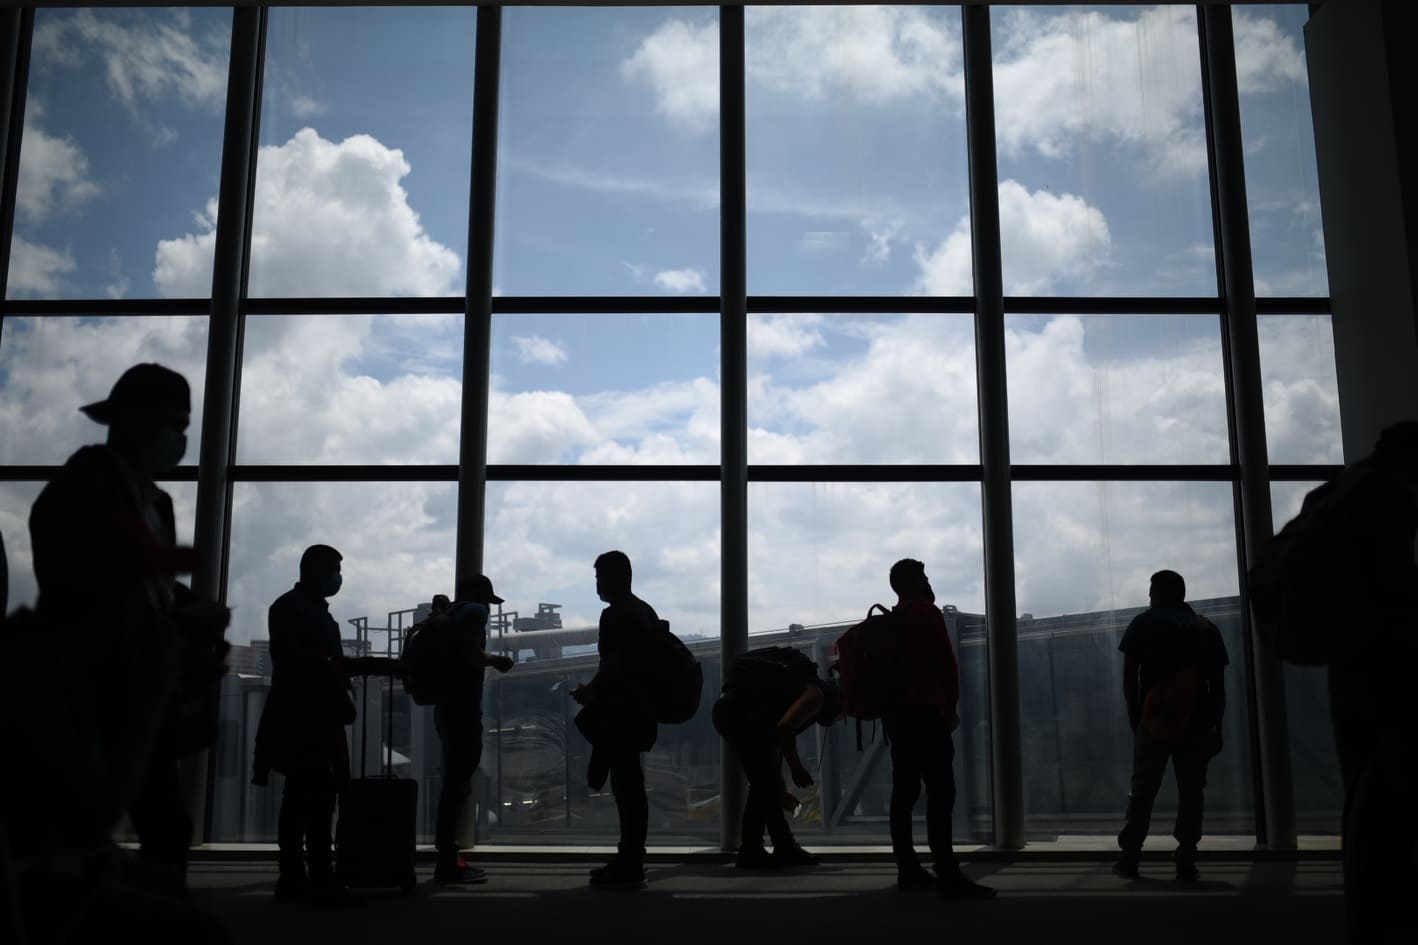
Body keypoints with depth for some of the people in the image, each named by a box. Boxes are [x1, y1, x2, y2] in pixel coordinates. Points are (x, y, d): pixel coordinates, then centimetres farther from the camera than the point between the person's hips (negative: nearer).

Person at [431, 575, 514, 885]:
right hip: (463, 708, -9)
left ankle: (448, 857, 17)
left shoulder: (451, 614, 19)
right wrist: (496, 660, -2)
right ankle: (448, 862, -10)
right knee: (458, 782, -9)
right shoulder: (475, 611, -4)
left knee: (454, 781, 13)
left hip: (446, 706, 9)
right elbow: (471, 653, -17)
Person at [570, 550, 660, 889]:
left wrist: (587, 693, -3)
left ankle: (629, 866, -5)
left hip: (620, 712, -10)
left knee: (625, 785, -7)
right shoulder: (645, 611, 15)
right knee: (629, 785, 13)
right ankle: (630, 859, 18)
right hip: (638, 708, 10)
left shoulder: (615, 616, -14)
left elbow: (611, 668, -20)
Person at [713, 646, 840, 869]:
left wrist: (781, 791, 37)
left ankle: (785, 848, 21)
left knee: (766, 783, 15)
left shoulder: (803, 688, 27)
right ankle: (750, 853, 3)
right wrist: (797, 769, -6)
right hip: (740, 713, -10)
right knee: (764, 783, -3)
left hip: (726, 709, 10)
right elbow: (784, 729, -17)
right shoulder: (816, 696, 0)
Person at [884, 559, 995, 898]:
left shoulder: (890, 620, 18)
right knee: (941, 792, -12)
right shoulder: (927, 613, -5)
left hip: (896, 713, 9)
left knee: (904, 791, 7)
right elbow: (945, 662, -8)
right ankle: (949, 876, -19)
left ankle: (908, 870, 6)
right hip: (925, 712, -8)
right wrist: (951, 705, 2)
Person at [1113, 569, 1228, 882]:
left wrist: (1134, 717, 5)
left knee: (1142, 791, 5)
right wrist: (1216, 727, 11)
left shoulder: (1143, 624, 6)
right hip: (1196, 723, 1)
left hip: (1154, 720, -1)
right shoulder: (1206, 628, 13)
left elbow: (1129, 676, 0)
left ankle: (1129, 859, 5)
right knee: (1191, 792, 4)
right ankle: (1186, 863, -1)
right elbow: (1217, 685, 9)